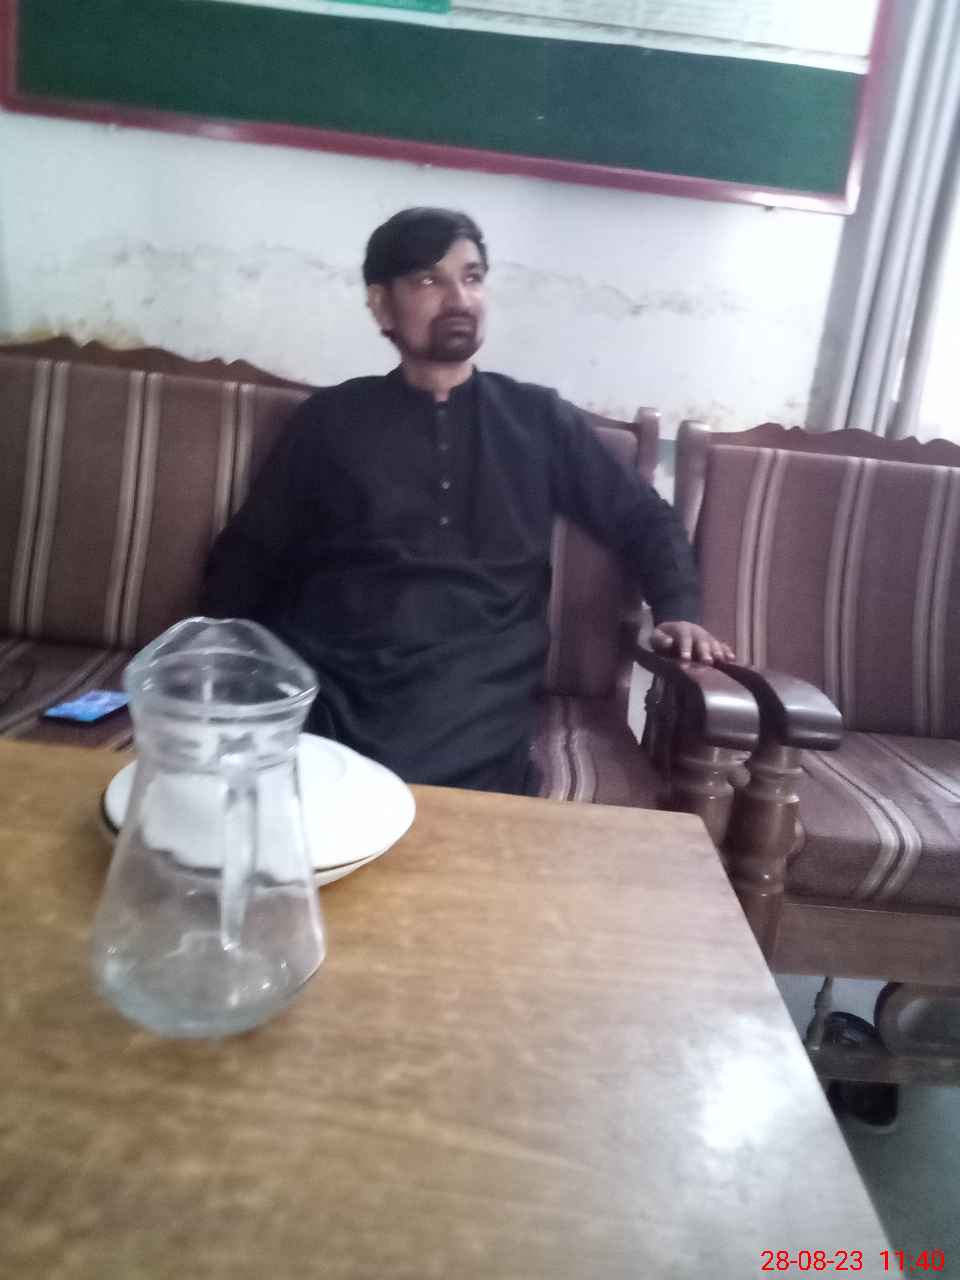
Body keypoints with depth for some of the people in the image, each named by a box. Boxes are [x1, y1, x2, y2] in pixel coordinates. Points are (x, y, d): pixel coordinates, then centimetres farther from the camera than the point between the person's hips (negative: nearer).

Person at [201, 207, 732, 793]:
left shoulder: (539, 418, 17)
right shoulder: (332, 416, 16)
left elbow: (644, 517, 23)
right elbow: (249, 552, 16)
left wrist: (678, 609, 4)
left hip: (473, 685, 0)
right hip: (326, 676, 1)